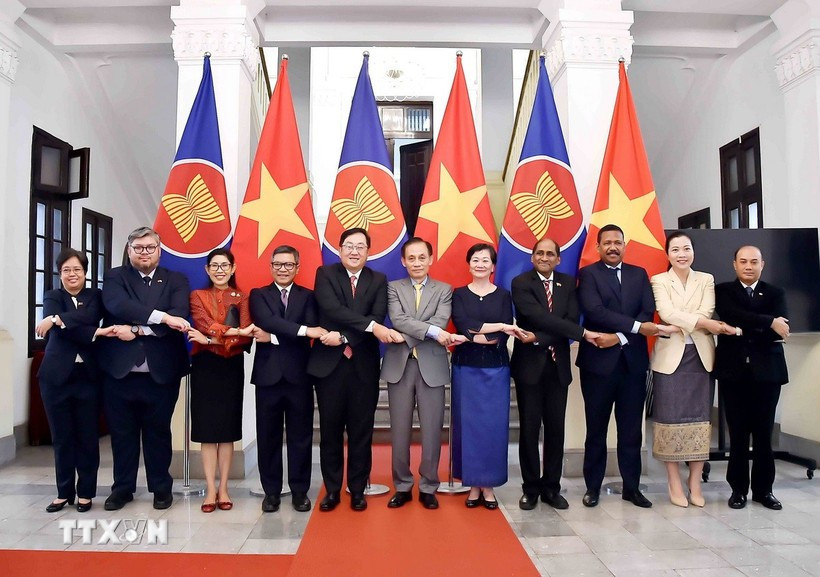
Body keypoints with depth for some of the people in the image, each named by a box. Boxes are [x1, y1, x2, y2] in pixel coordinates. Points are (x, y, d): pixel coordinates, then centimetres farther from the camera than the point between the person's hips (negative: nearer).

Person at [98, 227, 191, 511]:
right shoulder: (114, 277, 5)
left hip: (161, 373, 0)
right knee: (122, 433, 13)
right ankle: (123, 487, 29)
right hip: (120, 372, 1)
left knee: (159, 432, 12)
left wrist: (137, 330, -17)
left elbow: (179, 317, -11)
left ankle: (161, 487, 27)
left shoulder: (176, 281, 6)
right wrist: (162, 317, -26)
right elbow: (118, 306, -16)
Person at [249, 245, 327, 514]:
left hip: (299, 375, 0)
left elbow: (312, 329, -9)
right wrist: (303, 330, -23)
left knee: (301, 435, 6)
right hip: (268, 375, 0)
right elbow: (267, 321, -13)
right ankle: (271, 491, 21)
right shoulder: (258, 295, 7)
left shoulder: (308, 296, 8)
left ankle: (299, 490, 18)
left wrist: (272, 337, -14)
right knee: (268, 436, 7)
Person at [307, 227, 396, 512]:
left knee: (361, 432, 8)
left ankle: (357, 490, 22)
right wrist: (371, 326, -26)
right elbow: (333, 309, -16)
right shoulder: (325, 273, 1)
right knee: (330, 431, 8)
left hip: (364, 365, 1)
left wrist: (344, 337, -19)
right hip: (329, 363, -1)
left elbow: (378, 318, -7)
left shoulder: (378, 280, 7)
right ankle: (332, 490, 22)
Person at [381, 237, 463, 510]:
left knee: (432, 430, 4)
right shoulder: (393, 288, 7)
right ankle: (402, 486, 21)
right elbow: (398, 319, -10)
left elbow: (441, 321, -9)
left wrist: (406, 335, -17)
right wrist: (433, 332, -21)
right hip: (399, 365, 0)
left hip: (431, 366, 0)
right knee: (400, 430, 6)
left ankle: (428, 487, 19)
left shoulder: (444, 290, 8)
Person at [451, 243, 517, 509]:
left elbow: (504, 337, -6)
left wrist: (473, 335, -16)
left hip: (496, 369, 0)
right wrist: (496, 326, -14)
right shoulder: (459, 294, 5)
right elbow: (462, 326, -11)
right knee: (468, 424, 3)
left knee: (494, 425, 2)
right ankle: (473, 485, 15)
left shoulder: (503, 296, 5)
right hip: (466, 368, 0)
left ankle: (489, 485, 16)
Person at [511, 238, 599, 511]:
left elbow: (570, 320, -4)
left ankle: (551, 488, 21)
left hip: (558, 365, 3)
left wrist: (538, 338, -17)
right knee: (529, 429, 3)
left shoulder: (568, 283, 8)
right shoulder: (521, 283, -5)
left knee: (556, 429, 8)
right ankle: (531, 488, 16)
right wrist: (583, 332, -20)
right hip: (529, 364, -3)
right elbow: (540, 317, -18)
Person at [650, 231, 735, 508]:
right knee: (671, 418, 0)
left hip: (700, 356, 2)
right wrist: (710, 325, -18)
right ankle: (675, 484, 10)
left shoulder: (706, 280, 10)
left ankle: (695, 483, 14)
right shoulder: (659, 281, 3)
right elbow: (668, 314, -13)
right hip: (670, 356, -2)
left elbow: (705, 313, -4)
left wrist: (680, 325, -15)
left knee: (700, 418, 3)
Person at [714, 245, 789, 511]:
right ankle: (738, 488, 16)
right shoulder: (723, 290, 6)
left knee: (763, 433, 6)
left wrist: (743, 331, -15)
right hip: (734, 371, -1)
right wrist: (769, 322, -18)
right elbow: (732, 316, -14)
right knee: (738, 434, 4)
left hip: (767, 371, 1)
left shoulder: (776, 293, 9)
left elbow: (780, 329, -7)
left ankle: (763, 489, 20)